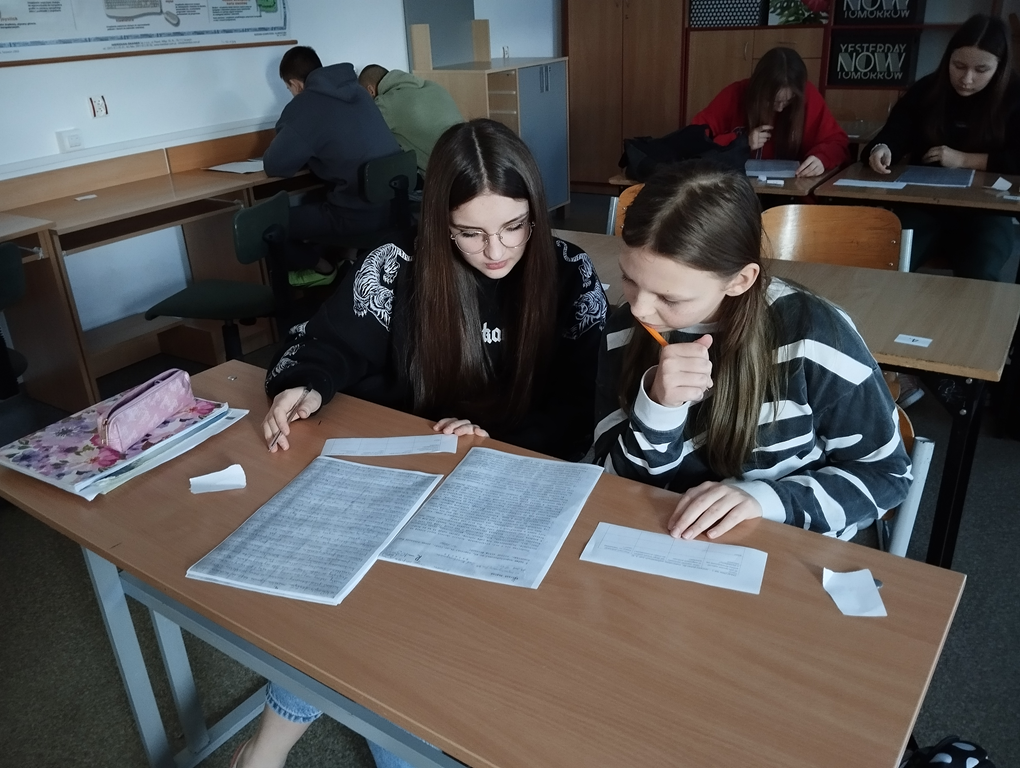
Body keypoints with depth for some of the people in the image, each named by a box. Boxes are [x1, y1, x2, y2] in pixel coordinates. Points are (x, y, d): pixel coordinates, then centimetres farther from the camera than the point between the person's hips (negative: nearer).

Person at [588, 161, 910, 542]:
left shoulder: (810, 333, -17)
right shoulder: (626, 332, -8)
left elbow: (887, 473, -7)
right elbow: (616, 484, -7)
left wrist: (765, 498, -21)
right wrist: (657, 406, -25)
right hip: (661, 545, 2)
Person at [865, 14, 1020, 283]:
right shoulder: (926, 89, 5)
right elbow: (894, 135, -1)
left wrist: (964, 159, -14)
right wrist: (882, 149, -24)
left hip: (985, 212, -1)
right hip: (923, 205, 1)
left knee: (979, 277, -29)